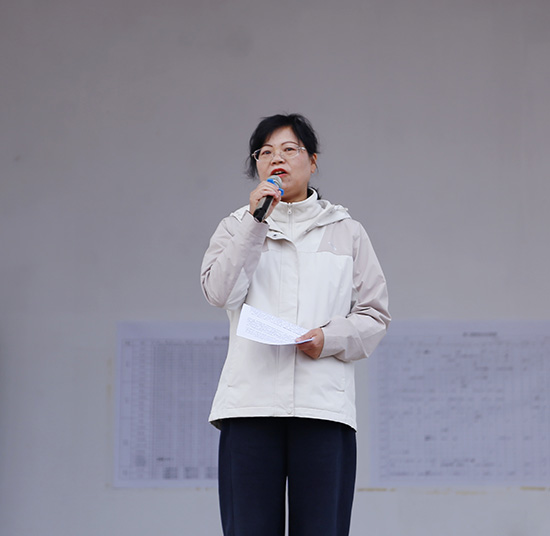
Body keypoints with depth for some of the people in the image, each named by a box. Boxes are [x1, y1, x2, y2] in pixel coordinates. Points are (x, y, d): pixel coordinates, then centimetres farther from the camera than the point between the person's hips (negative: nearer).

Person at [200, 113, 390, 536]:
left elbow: (375, 314, 12)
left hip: (324, 402, 0)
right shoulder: (237, 228, 16)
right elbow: (220, 291, -4)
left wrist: (329, 338, -7)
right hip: (251, 402, 0)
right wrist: (255, 222, -8)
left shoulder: (346, 232, 16)